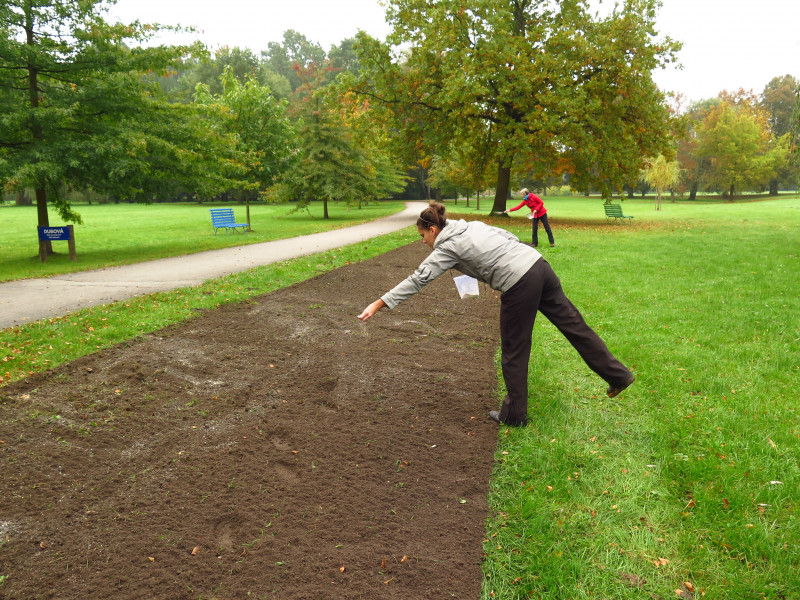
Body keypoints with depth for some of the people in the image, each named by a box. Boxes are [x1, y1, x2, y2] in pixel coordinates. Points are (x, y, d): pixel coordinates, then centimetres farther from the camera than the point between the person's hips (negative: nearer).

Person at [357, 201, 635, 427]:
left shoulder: (447, 247, -3)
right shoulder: (472, 225, 18)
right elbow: (510, 236, 20)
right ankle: (618, 375, 23)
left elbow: (417, 279, -8)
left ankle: (514, 414, 21)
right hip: (539, 264, 8)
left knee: (514, 352, 7)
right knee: (573, 324, 15)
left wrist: (377, 304, -8)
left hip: (519, 285, -8)